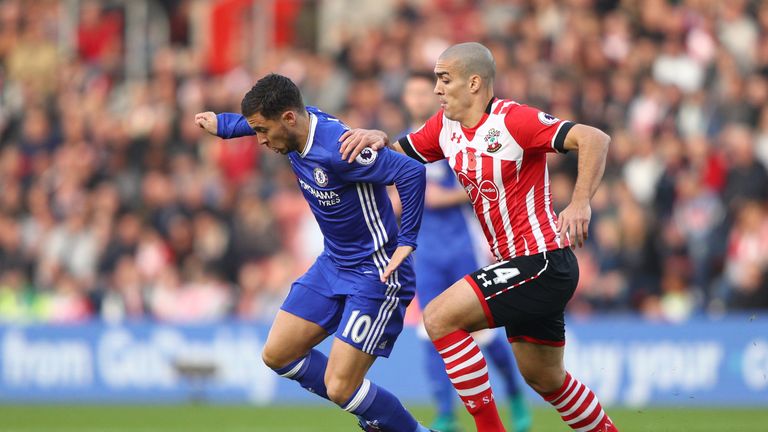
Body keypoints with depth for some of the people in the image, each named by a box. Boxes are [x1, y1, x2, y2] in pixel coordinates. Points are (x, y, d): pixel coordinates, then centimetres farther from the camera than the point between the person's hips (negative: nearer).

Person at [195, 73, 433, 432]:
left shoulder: (336, 149, -29)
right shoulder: (296, 127, -3)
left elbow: (411, 172, -32)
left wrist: (406, 241, -26)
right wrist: (222, 125, 30)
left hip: (376, 272, -10)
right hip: (333, 265, 10)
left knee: (340, 388, -14)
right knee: (277, 355, 11)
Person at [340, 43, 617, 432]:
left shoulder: (513, 120, -18)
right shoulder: (445, 125, 6)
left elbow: (594, 138, -24)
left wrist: (580, 202, -35)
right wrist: (377, 138, -6)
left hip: (544, 262, -9)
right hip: (517, 264, 9)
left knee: (440, 317, -16)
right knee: (543, 377, 19)